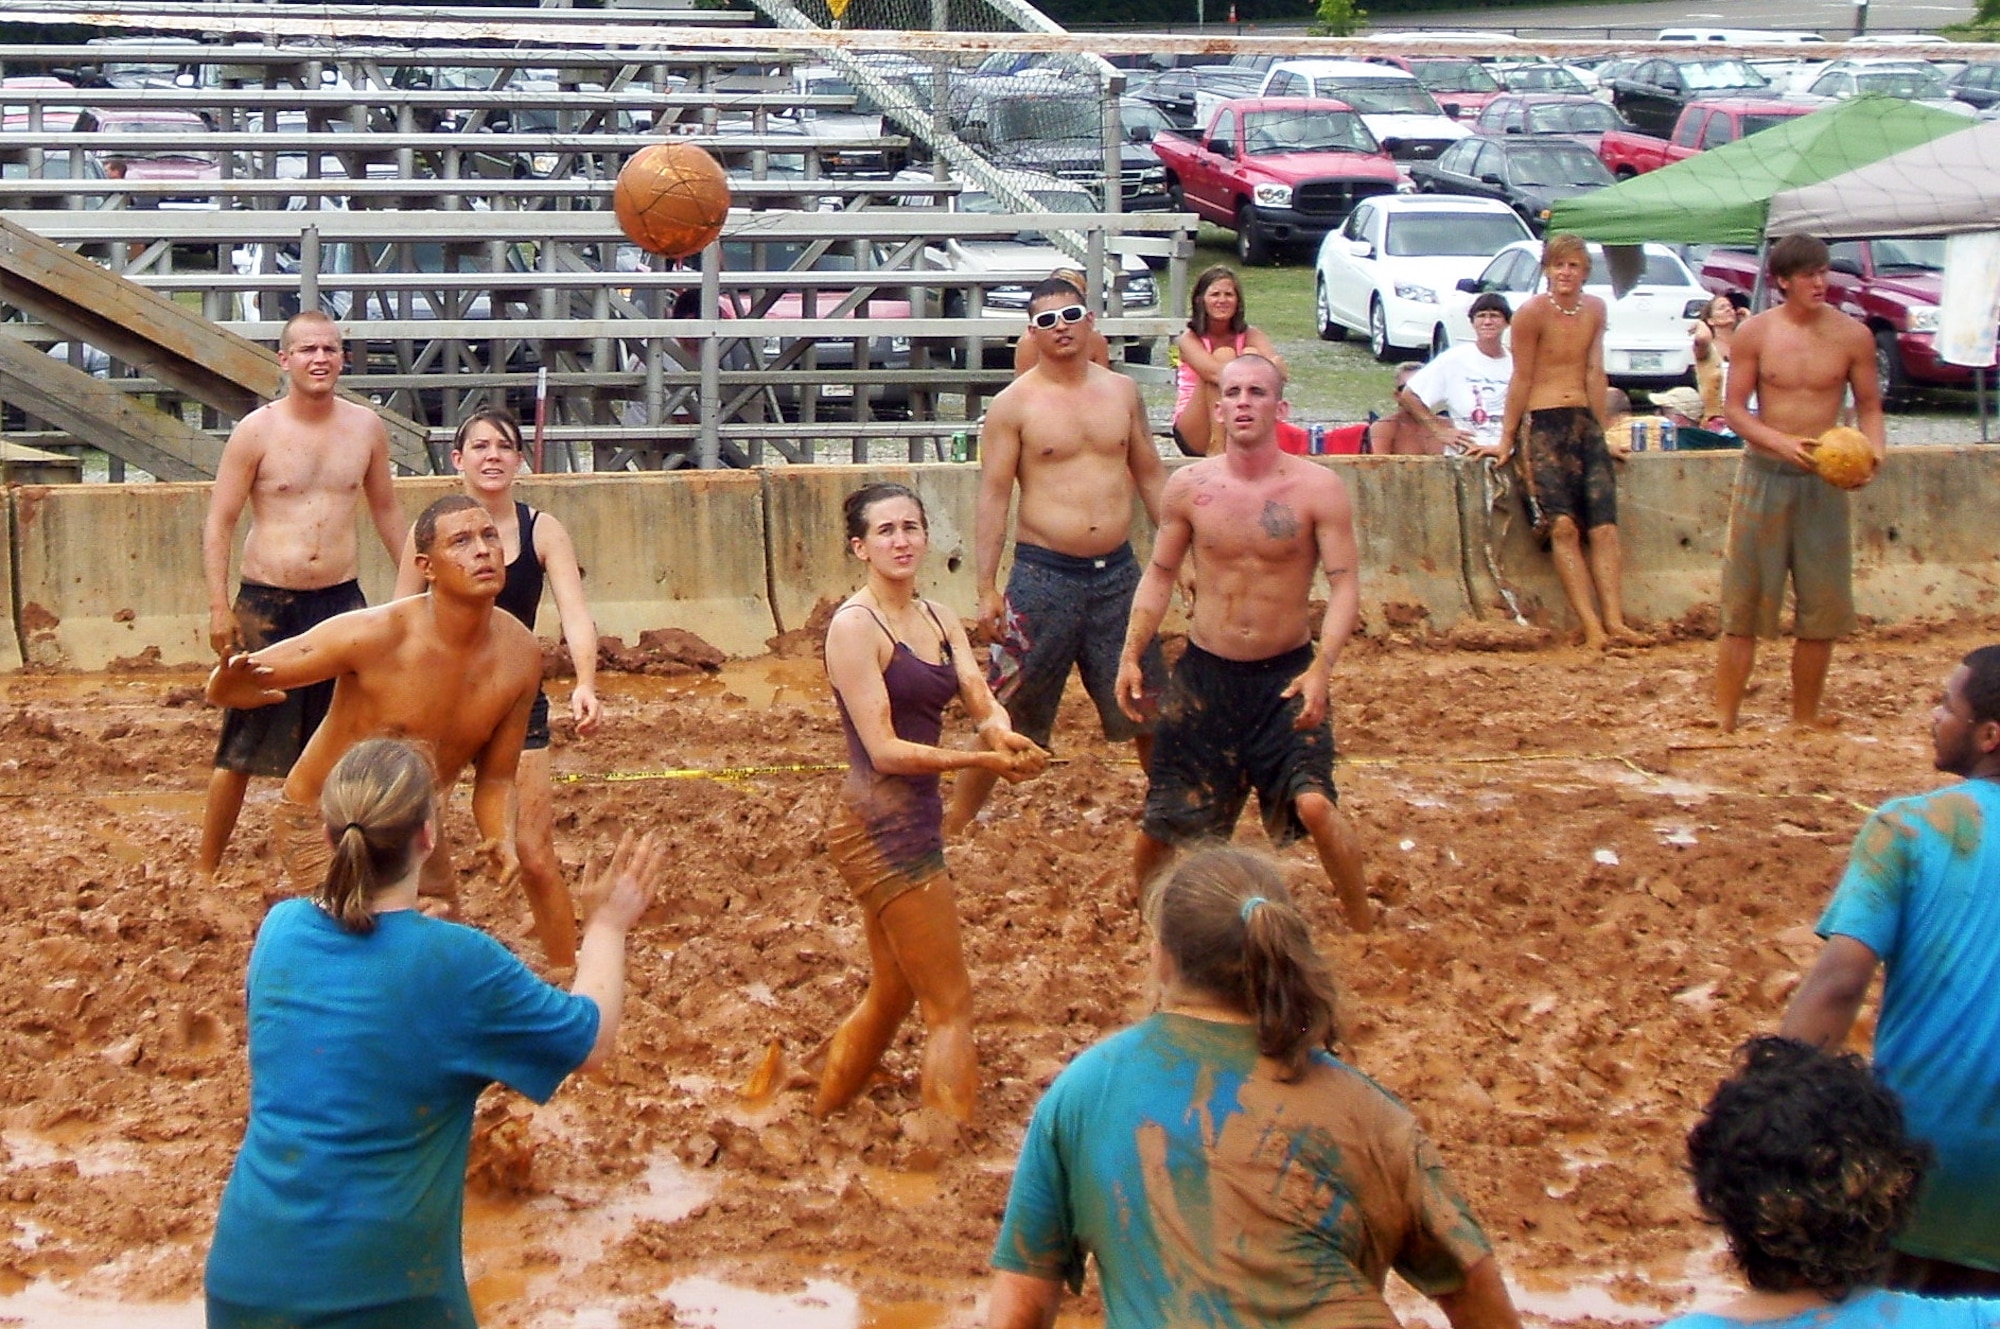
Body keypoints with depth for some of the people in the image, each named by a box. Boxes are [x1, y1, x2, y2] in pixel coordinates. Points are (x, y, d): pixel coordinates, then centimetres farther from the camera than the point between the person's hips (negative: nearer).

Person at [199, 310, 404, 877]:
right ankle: (205, 867, 16)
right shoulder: (257, 430, -7)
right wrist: (219, 607, -11)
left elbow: (385, 509, 16)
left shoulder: (366, 427, 3)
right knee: (242, 746, 4)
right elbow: (219, 521, -4)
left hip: (342, 599, 3)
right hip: (266, 603, -3)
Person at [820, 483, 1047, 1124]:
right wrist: (981, 759, -24)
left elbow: (982, 699, -1)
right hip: (882, 824, -9)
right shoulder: (854, 625, -13)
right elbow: (885, 751, -18)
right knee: (951, 1006, -6)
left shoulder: (939, 619, 12)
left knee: (891, 996, 19)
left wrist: (1001, 730, -23)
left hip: (915, 820, 9)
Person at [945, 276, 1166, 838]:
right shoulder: (1013, 405, -6)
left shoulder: (1122, 391, 7)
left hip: (1117, 571, 4)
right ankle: (953, 824, 12)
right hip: (1044, 575, -4)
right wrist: (987, 589, -12)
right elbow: (993, 497, -8)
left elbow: (1150, 475, 15)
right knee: (1009, 712, 1)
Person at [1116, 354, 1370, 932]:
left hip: (1286, 674, -2)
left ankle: (1362, 928, 1)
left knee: (1314, 803, -21)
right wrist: (1130, 656, 1)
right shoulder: (1190, 486, -2)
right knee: (1160, 820, 4)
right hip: (1204, 673, 2)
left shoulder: (1318, 488, -9)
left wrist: (1321, 670, -24)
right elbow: (1159, 574, 9)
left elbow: (1344, 586, -11)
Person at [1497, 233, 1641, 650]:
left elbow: (1594, 372, 13)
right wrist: (1506, 439, -1)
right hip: (1542, 426, -6)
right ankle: (1591, 626, -22)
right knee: (1563, 525, -17)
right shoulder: (1532, 311, -6)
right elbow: (1522, 379, -4)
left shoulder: (1594, 309, 10)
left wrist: (1600, 429, 13)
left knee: (1604, 526, -6)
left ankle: (1614, 621, -12)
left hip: (1584, 423, 6)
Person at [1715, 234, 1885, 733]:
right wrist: (1780, 441, -20)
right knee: (1745, 602, 0)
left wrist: (1874, 448, -15)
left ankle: (1806, 719, 17)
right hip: (1764, 474, -1)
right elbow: (1734, 408, -3)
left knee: (1822, 607, 4)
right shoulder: (1754, 332, -4)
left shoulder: (1853, 335, -1)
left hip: (1825, 480, 2)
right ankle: (1724, 718, 4)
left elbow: (1868, 406, 6)